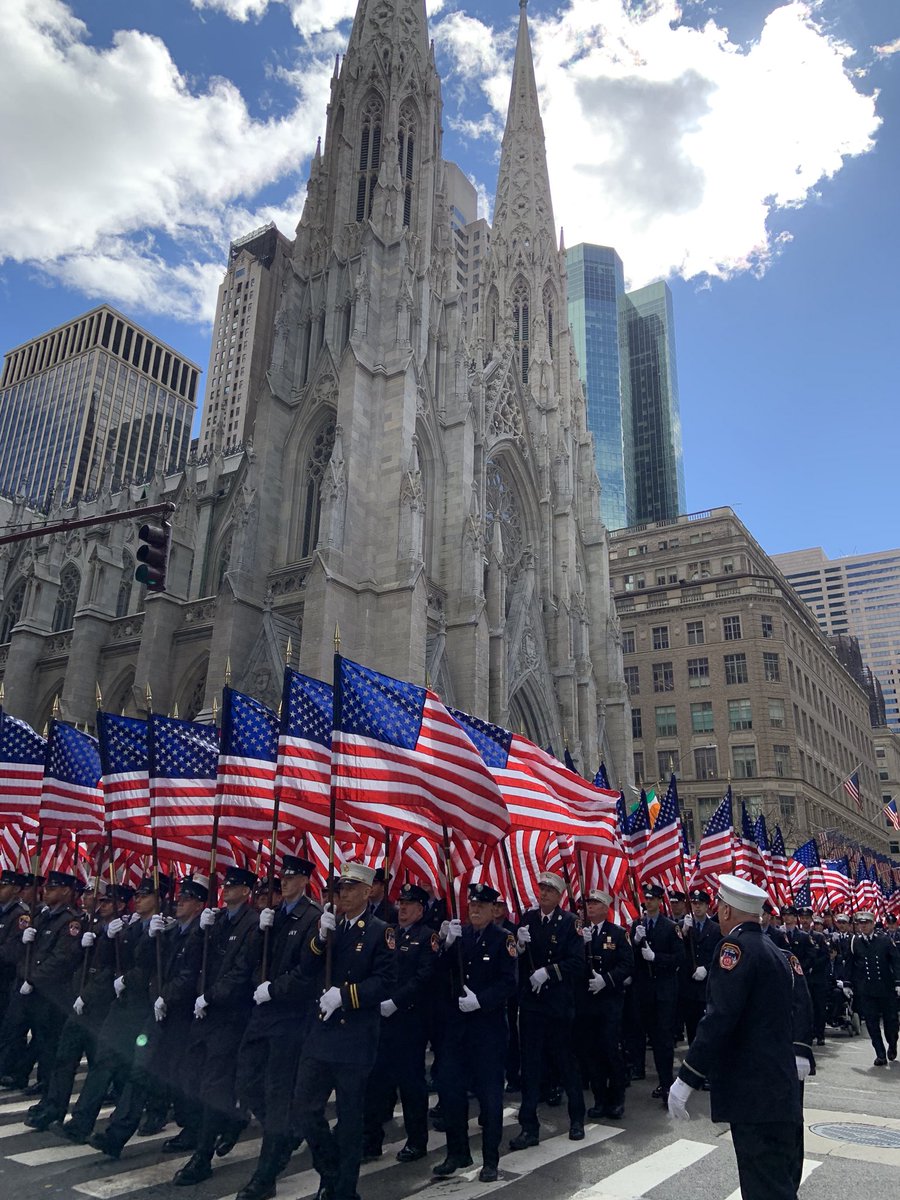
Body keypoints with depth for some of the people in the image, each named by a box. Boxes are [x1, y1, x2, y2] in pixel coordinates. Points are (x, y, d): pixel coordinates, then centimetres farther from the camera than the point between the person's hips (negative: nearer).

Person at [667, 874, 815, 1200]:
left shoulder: (736, 946, -15)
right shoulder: (781, 953, 12)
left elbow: (718, 1020, -21)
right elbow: (802, 1011, 6)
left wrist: (685, 1080, -17)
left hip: (753, 1095, -9)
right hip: (785, 1092, 9)